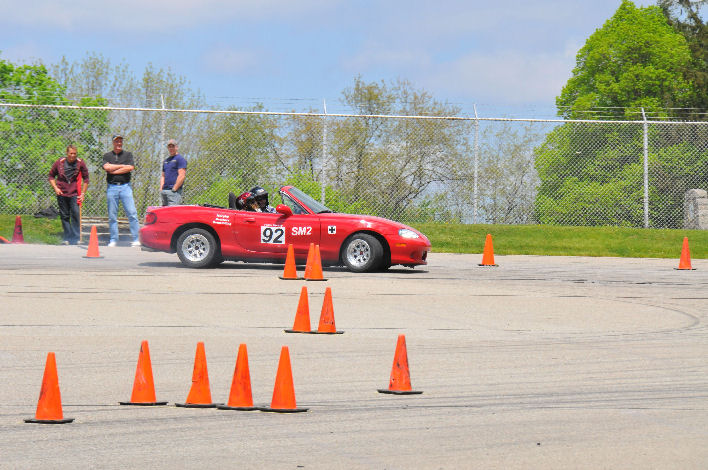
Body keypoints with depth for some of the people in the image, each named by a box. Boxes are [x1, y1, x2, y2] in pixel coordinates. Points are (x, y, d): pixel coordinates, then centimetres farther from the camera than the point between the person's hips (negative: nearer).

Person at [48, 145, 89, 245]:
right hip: (61, 193, 1)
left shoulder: (80, 163, 0)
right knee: (64, 216, 4)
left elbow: (86, 179, 9)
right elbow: (51, 176, 13)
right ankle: (67, 238, 13)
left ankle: (75, 239, -7)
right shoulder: (59, 163, 2)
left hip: (74, 194, -1)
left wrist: (83, 193, 3)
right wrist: (55, 188, -1)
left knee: (75, 214, -11)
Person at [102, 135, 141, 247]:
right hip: (111, 187, 1)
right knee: (112, 215, 2)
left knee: (132, 213, -9)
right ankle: (113, 240, 8)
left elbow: (131, 167, -5)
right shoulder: (107, 156, 13)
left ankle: (136, 239, -9)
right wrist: (123, 166, -3)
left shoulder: (128, 154, 12)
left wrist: (114, 170, -5)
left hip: (125, 186, -1)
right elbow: (106, 167, -7)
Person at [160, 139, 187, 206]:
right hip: (164, 191, 8)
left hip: (174, 191, -8)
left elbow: (182, 176, -12)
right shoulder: (166, 161, 23)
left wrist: (174, 189, -16)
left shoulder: (180, 159, -3)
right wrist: (161, 189, 11)